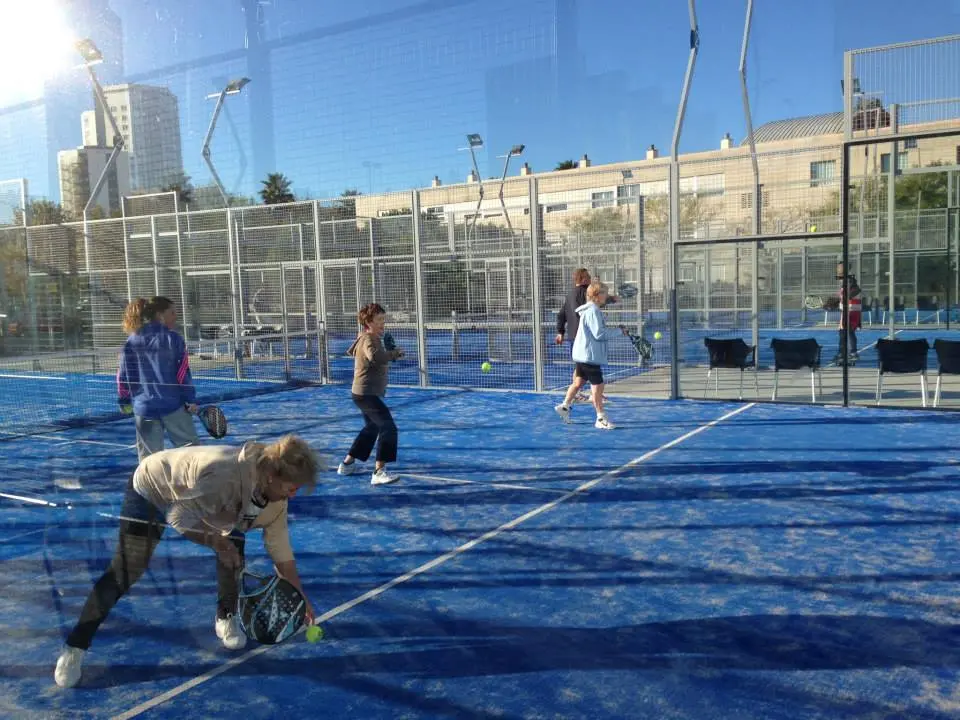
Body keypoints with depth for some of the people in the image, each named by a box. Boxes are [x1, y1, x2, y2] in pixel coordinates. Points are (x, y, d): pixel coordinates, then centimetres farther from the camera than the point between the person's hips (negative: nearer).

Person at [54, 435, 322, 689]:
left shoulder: (275, 496, -20)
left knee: (233, 551, -11)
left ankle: (226, 619, 13)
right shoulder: (225, 474, -45)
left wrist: (300, 600, -7)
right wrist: (215, 541, -39)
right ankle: (75, 648, 4)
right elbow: (178, 516, -35)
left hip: (200, 498, 6)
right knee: (125, 571, -11)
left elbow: (281, 551, -9)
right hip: (150, 488, -6)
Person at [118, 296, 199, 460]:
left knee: (148, 457, 9)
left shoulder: (131, 341, 6)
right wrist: (191, 399, -8)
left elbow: (123, 374, 8)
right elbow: (183, 371, -10)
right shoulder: (172, 338, -6)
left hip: (144, 408, 3)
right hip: (173, 404, -3)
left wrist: (124, 401, 19)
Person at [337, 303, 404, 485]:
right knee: (388, 427, -17)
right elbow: (375, 357, -42)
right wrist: (395, 353, -27)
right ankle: (379, 472, -20)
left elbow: (352, 351, 32)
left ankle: (348, 463, 39)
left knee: (371, 428, 27)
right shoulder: (369, 340, -19)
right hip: (367, 393, -11)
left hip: (364, 393, 11)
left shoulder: (364, 337, 13)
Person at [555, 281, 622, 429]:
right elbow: (599, 333, -22)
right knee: (597, 385, -5)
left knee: (578, 382, 19)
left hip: (582, 354, 10)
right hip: (589, 355, -10)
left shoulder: (590, 309, 13)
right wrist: (618, 331, -14)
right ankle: (601, 418, 1)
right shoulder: (593, 311, -19)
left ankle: (564, 406, 28)